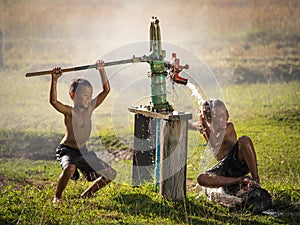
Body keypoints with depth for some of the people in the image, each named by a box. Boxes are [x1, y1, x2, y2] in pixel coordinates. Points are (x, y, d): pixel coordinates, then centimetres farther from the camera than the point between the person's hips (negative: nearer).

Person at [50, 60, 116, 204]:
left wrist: (101, 70, -6)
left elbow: (106, 90, 0)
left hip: (83, 151, 7)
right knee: (69, 169, -40)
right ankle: (57, 196, -15)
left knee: (110, 175, 5)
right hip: (67, 150, -7)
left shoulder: (90, 108, -1)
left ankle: (86, 195, 20)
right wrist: (54, 80, -42)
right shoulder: (70, 111, -17)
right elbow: (53, 101, -36)